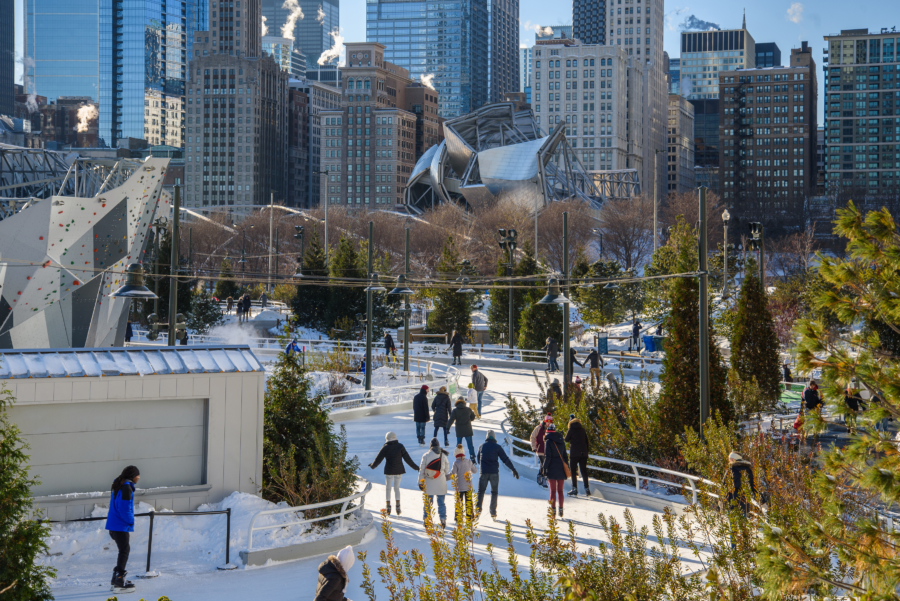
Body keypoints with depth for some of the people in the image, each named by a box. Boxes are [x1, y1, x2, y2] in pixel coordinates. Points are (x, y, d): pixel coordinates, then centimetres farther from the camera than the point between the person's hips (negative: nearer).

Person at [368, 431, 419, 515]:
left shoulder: (385, 448, -6)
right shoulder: (400, 446, -3)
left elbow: (378, 459, 0)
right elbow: (407, 459, -4)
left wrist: (372, 466, 19)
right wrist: (416, 467, 4)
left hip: (389, 471, -1)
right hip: (399, 470, 1)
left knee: (387, 488, 13)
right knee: (397, 487, 14)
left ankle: (388, 506, 6)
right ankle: (398, 506, 4)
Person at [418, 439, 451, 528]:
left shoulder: (426, 456, -4)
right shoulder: (443, 456, -1)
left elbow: (421, 470, -2)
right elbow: (447, 470, 7)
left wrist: (420, 482, 5)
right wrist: (446, 476, 25)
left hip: (429, 484, 0)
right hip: (441, 484, 0)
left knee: (428, 502, 8)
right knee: (441, 502, 7)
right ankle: (443, 520, 3)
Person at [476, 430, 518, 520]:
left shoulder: (481, 447, 7)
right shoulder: (497, 447, -1)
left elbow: (478, 460, 19)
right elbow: (505, 459, -5)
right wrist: (513, 469, -1)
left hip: (483, 472, 1)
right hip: (494, 472, -1)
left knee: (481, 491, 8)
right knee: (494, 492, 8)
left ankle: (478, 508, -13)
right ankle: (493, 513, 3)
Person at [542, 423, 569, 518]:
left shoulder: (548, 442, -9)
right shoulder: (561, 441, 9)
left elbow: (547, 457, -13)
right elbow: (565, 456, 13)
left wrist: (544, 469, -7)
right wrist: (565, 469, 18)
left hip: (552, 469, -5)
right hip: (561, 469, 5)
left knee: (553, 491, 1)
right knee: (560, 490, 11)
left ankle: (553, 510, 0)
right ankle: (560, 510, 10)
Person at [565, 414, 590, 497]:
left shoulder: (571, 429, -6)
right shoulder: (583, 429, 10)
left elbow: (566, 439, -2)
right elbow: (586, 441, 12)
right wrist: (586, 453, 18)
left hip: (574, 453, -5)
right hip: (583, 453, 5)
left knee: (573, 471, 0)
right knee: (584, 470, 8)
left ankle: (574, 489, -5)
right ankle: (587, 489, 5)